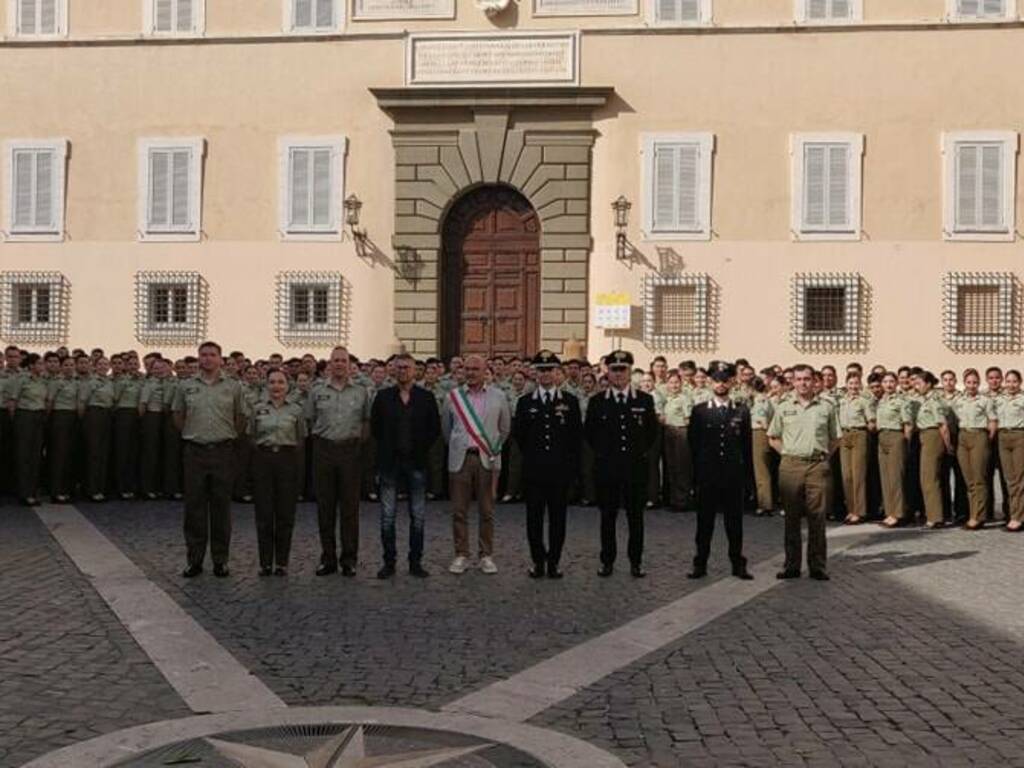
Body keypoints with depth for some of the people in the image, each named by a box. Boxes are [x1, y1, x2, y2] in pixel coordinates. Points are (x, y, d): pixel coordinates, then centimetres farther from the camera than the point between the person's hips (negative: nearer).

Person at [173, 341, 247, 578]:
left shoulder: (233, 387, 4)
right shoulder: (186, 386, 6)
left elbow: (240, 417, 12)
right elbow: (178, 416, 17)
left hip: (223, 451, -1)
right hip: (195, 452, 1)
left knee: (221, 507, 3)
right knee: (194, 507, 4)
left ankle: (220, 560, 11)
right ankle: (194, 559, 12)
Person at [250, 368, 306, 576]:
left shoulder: (296, 410, 3)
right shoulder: (257, 409, 4)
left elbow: (301, 439, 10)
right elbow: (251, 437, 11)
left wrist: (288, 452, 5)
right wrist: (263, 450, 5)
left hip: (287, 460, 0)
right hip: (263, 460, 0)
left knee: (285, 514, 2)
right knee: (264, 514, 1)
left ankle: (282, 562, 10)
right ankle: (265, 562, 9)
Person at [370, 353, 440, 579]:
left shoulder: (426, 397, 4)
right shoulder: (383, 397, 5)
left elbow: (435, 428, 6)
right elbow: (374, 427, 8)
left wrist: (421, 449, 2)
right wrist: (386, 449, 4)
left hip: (416, 461, 0)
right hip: (389, 462, 0)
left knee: (418, 516, 3)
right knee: (387, 516, 1)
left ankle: (415, 562, 11)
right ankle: (389, 561, 9)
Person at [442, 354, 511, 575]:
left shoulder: (498, 397, 4)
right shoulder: (452, 396, 5)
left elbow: (505, 429, 13)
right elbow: (446, 428, 16)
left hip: (487, 459, 0)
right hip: (460, 459, 1)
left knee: (487, 511, 4)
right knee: (459, 511, 4)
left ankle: (486, 555, 13)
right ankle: (461, 555, 13)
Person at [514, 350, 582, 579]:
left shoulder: (570, 402, 4)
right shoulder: (525, 402, 7)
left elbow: (577, 435, 5)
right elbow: (519, 435, 11)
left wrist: (569, 462, 3)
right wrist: (532, 457, 10)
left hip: (560, 470, -1)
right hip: (534, 470, 1)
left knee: (558, 518, 3)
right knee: (534, 518, 4)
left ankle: (553, 562, 11)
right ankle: (538, 561, 13)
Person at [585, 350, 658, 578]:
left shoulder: (645, 400, 2)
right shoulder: (597, 402, 2)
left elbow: (653, 431, 11)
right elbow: (589, 432, 11)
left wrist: (642, 452, 7)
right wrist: (602, 452, 7)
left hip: (636, 468, 0)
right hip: (606, 468, 0)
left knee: (636, 516, 6)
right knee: (607, 516, 7)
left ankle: (636, 561, 16)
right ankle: (607, 561, 17)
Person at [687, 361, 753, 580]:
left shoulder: (742, 411, 5)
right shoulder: (699, 411, 3)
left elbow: (747, 444, 6)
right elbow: (693, 444, 4)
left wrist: (744, 471, 2)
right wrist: (697, 471, 0)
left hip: (733, 476, 0)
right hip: (707, 475, 0)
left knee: (734, 521, 6)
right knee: (704, 521, 5)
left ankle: (738, 564, 15)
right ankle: (700, 564, 12)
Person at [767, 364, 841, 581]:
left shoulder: (827, 407, 7)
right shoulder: (783, 408, 8)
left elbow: (835, 438, 14)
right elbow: (773, 437, 16)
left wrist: (823, 456, 5)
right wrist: (788, 453, 7)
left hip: (818, 467, -1)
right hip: (791, 466, 1)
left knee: (817, 517, 0)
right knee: (791, 517, 4)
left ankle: (817, 565, 6)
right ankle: (791, 565, 10)